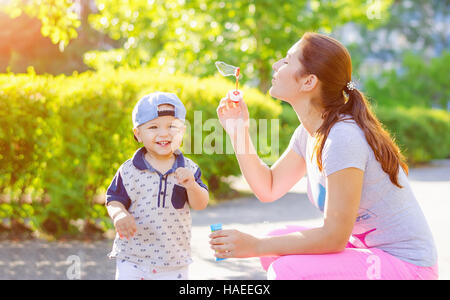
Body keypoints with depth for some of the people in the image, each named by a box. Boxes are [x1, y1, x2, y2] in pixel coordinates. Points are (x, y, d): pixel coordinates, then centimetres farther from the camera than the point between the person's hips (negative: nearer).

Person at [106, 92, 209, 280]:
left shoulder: (189, 169, -3)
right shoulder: (129, 171, -7)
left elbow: (200, 205, -5)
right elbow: (114, 200, -2)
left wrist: (191, 185, -24)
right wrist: (120, 215, -24)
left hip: (175, 259, 1)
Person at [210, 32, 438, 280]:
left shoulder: (343, 137, -25)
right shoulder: (308, 132, 3)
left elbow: (334, 237, -24)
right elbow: (268, 189, 13)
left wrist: (255, 246, -18)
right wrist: (238, 131, 3)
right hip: (366, 249, 9)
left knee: (286, 271, -24)